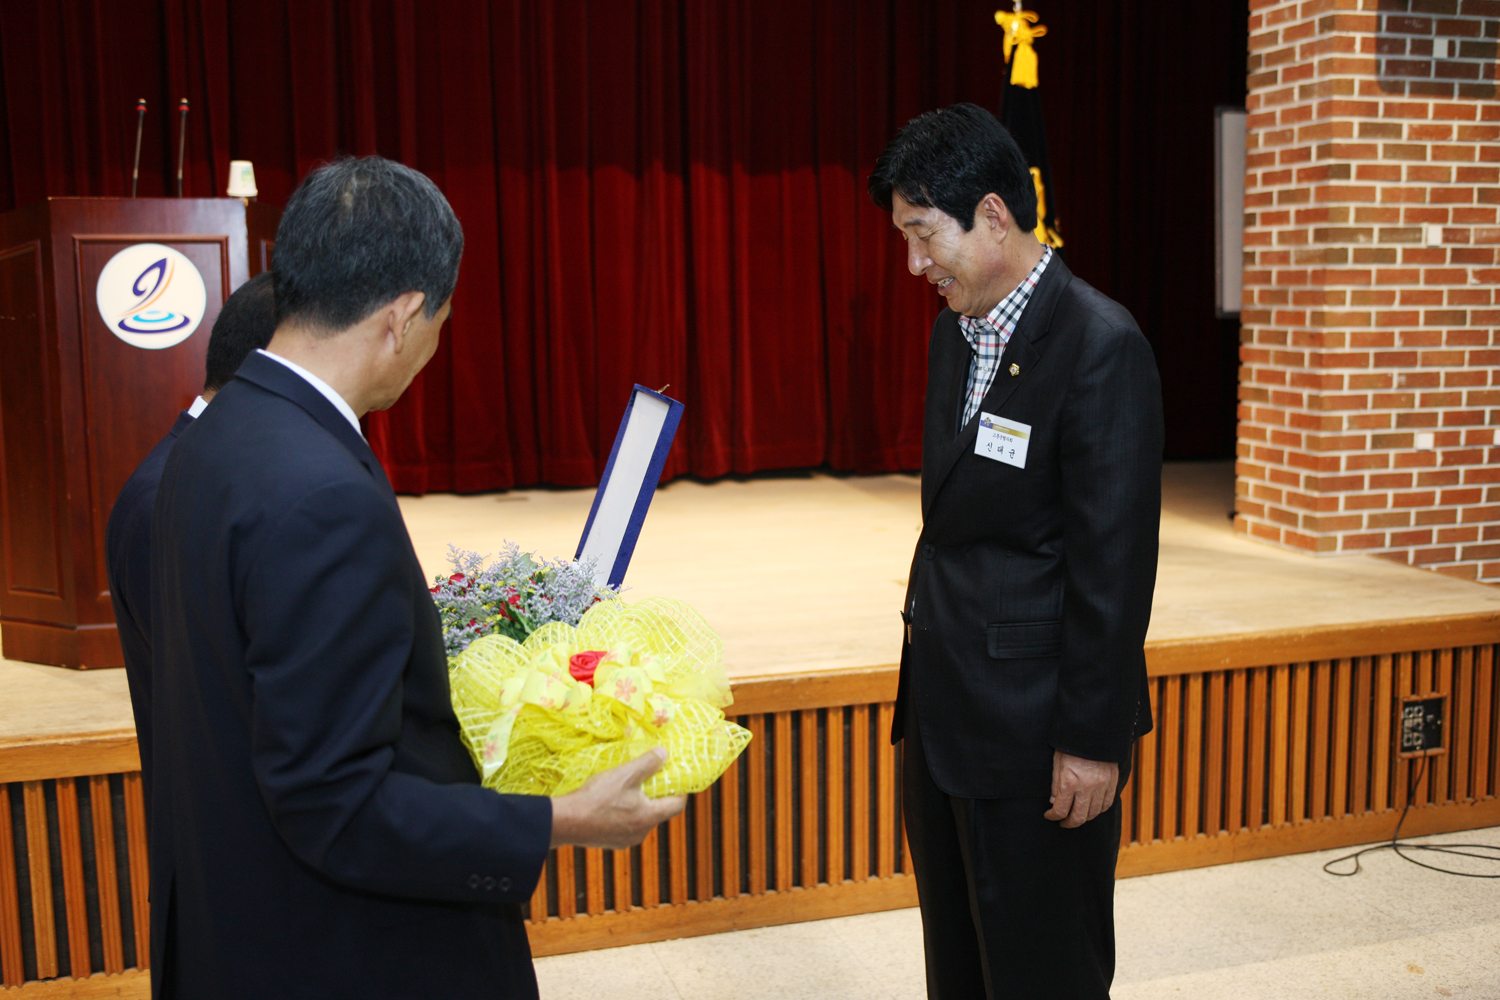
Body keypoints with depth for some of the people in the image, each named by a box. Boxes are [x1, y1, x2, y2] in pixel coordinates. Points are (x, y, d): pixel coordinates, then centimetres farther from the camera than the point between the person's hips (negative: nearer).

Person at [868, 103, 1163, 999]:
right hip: (942, 709, 8)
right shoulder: (958, 327, 8)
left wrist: (1093, 740, -17)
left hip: (1036, 725, -8)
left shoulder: (1101, 346, -19)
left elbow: (1115, 561, -19)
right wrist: (929, 656, 15)